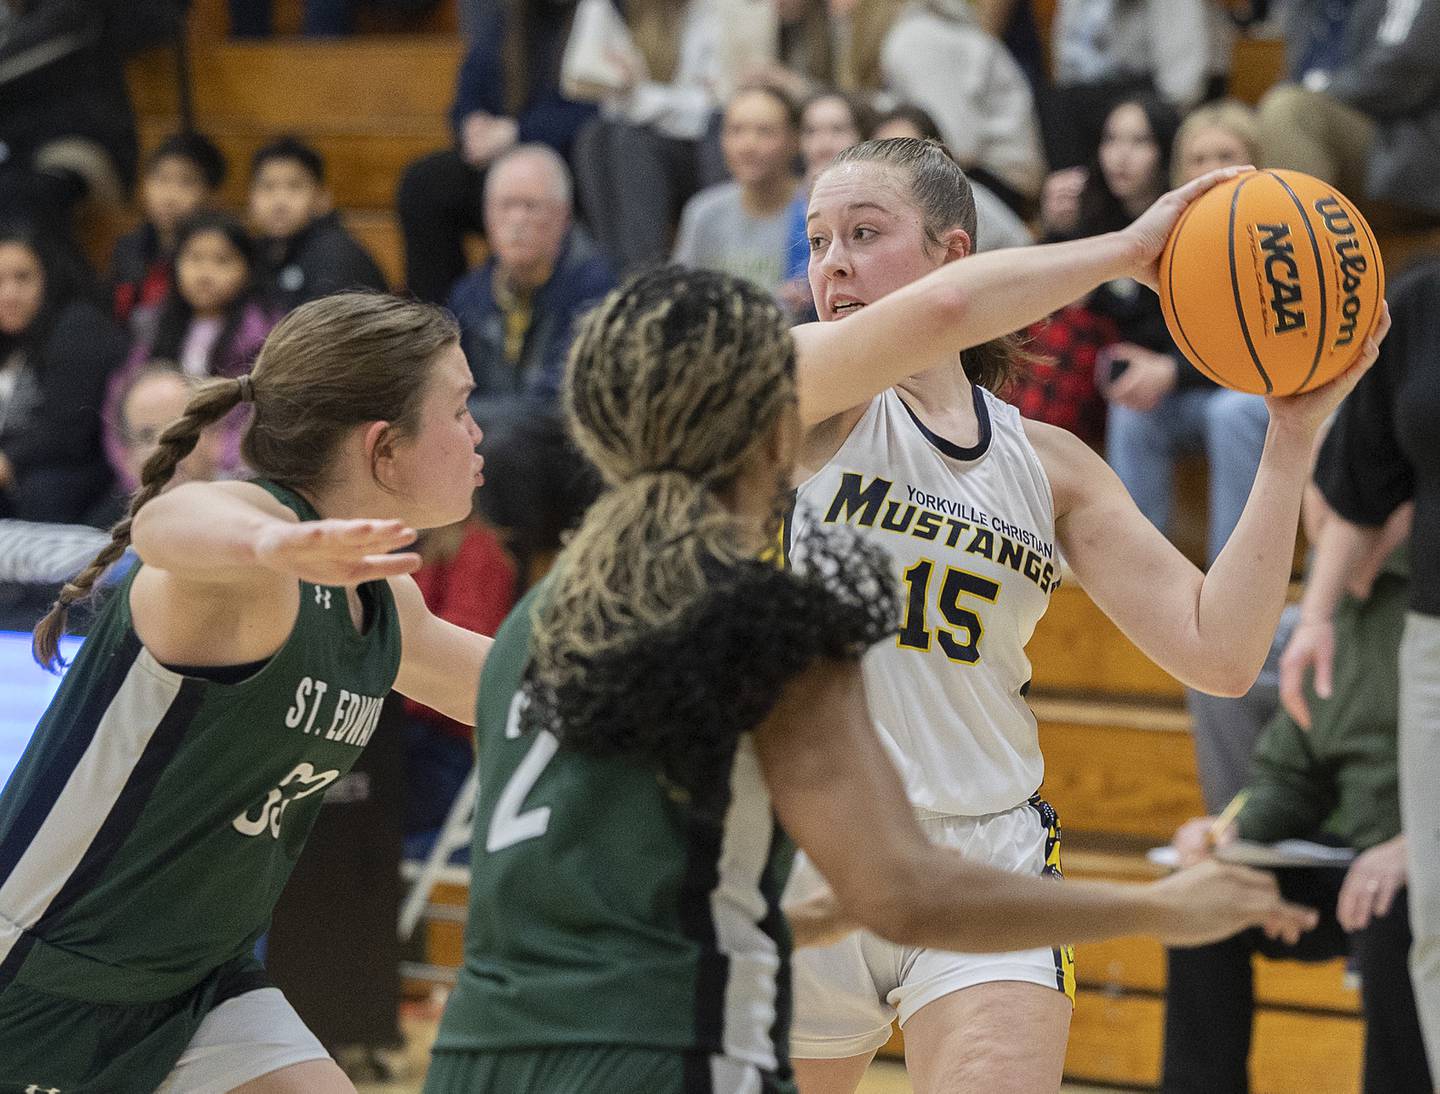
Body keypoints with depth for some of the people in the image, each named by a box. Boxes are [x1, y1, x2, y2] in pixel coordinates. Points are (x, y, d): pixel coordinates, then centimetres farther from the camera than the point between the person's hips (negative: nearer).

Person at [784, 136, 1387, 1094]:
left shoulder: (1050, 465, 8)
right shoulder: (799, 393, -4)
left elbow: (1219, 652, 0)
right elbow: (938, 311, -27)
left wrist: (1293, 435, -3)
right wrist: (1125, 251, -14)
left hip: (986, 872, 2)